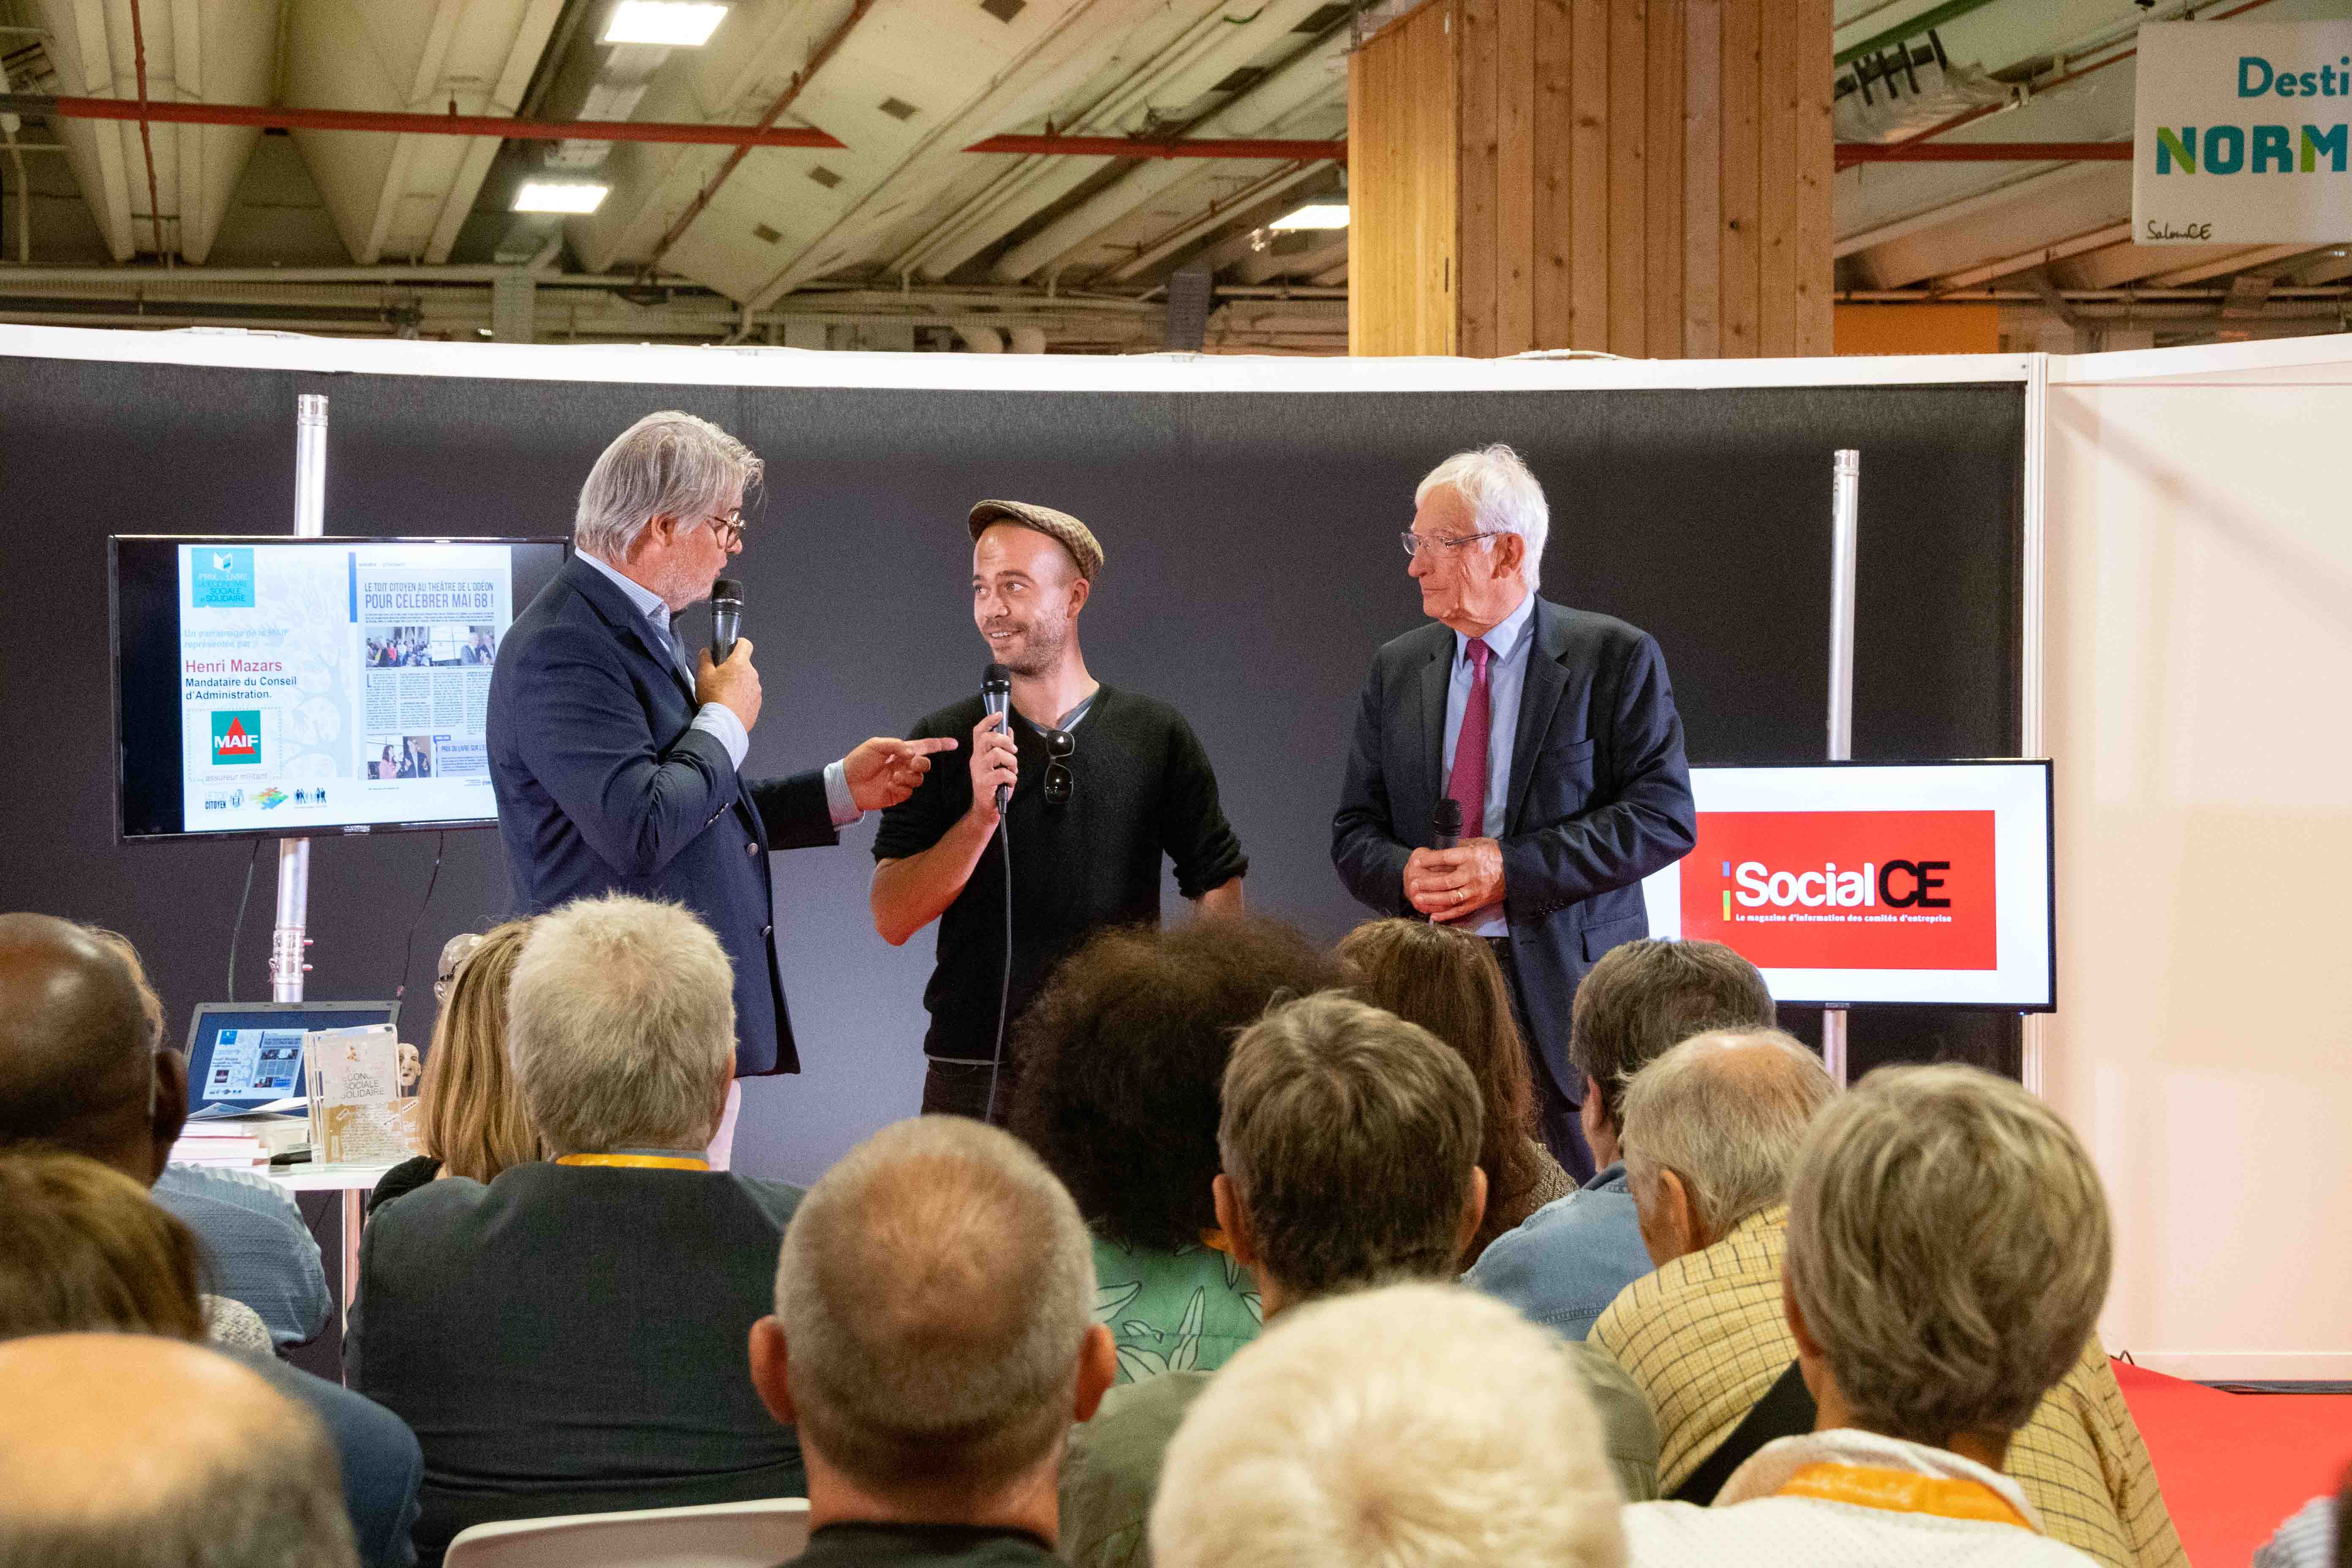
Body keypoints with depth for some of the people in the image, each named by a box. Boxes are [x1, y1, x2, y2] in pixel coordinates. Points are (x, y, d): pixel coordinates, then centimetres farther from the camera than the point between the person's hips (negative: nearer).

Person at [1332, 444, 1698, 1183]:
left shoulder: (1615, 658, -2)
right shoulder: (1396, 670, 13)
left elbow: (1666, 816, -9)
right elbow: (1354, 833, 14)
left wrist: (1513, 870, -17)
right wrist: (1404, 873, -10)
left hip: (1568, 986, -3)